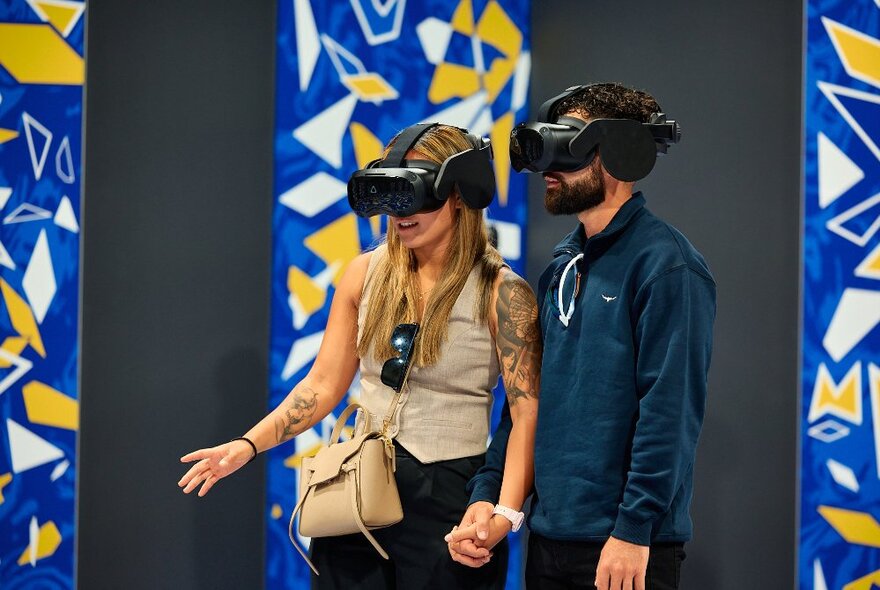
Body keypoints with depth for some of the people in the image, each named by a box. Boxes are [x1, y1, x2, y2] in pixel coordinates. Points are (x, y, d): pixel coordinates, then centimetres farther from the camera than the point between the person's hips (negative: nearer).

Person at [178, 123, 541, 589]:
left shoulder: (501, 293, -10)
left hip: (447, 497, -4)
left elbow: (527, 415, -15)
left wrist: (504, 513, -26)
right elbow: (322, 385, 7)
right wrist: (248, 445, -5)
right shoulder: (366, 274, 4)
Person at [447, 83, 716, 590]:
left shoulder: (664, 263, -11)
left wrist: (635, 530, -20)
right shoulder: (562, 267, 13)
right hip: (548, 538, 8)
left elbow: (669, 409, -17)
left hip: (624, 548, -8)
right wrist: (487, 495, 7)